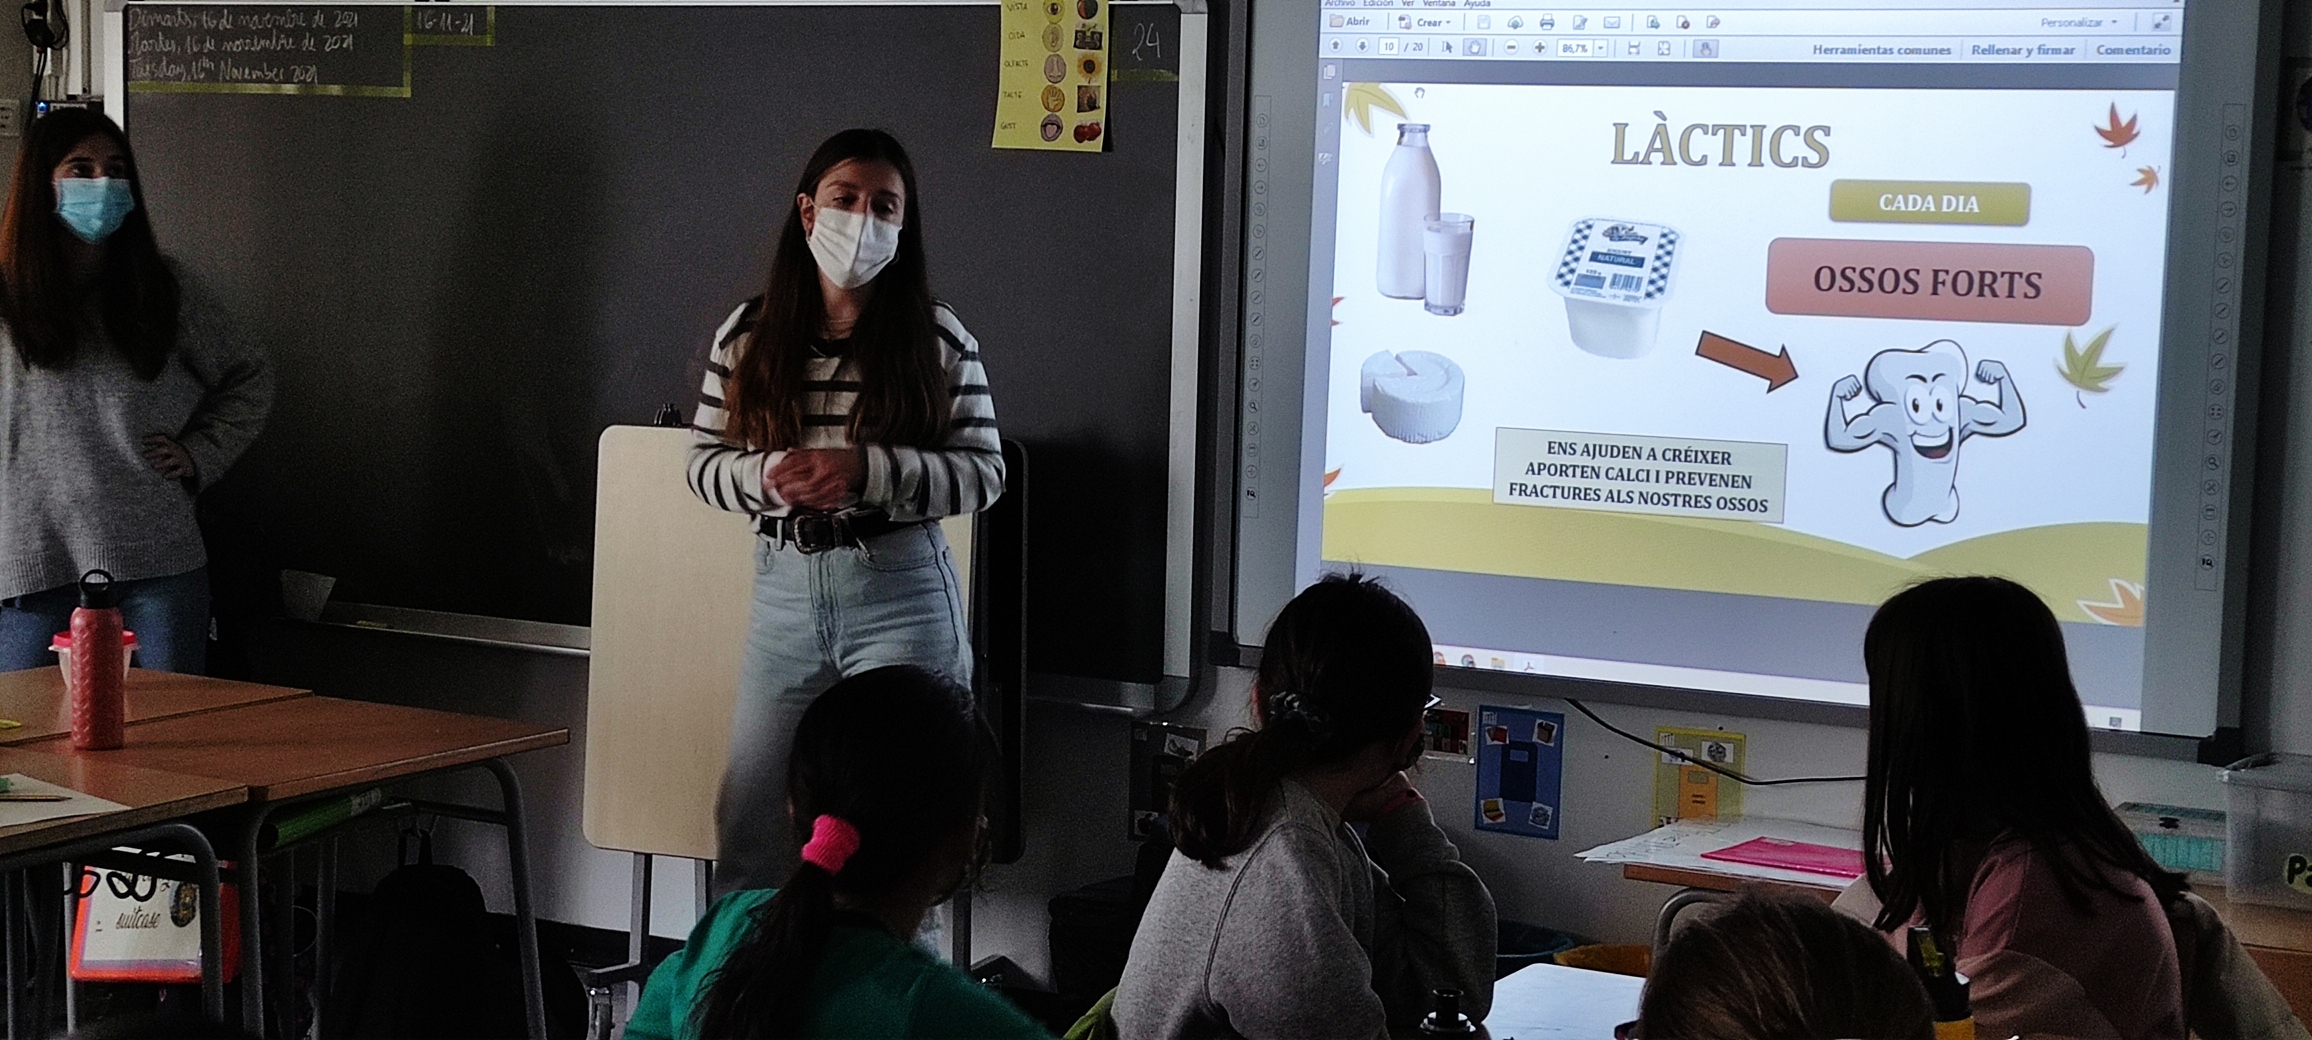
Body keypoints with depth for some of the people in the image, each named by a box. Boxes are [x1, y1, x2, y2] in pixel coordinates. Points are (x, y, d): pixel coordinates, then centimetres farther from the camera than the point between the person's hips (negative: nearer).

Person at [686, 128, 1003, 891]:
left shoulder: (936, 340, -3)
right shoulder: (747, 336, 4)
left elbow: (984, 472, -4)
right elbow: (704, 461, 8)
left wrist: (868, 471, -17)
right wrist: (765, 478, -14)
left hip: (900, 593, -3)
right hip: (784, 591, 3)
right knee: (750, 828, 8)